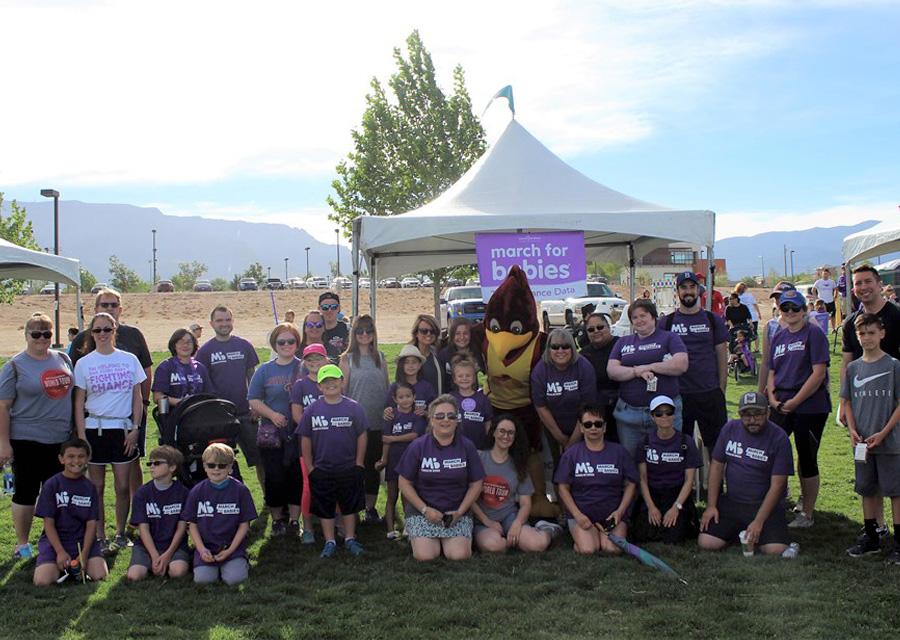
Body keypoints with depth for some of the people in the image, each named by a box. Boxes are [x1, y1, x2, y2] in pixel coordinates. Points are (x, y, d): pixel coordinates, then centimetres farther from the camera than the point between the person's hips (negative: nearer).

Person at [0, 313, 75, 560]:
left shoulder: (63, 359, 7)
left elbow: (74, 394, 15)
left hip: (60, 439, 4)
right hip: (26, 441, -4)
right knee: (25, 493, 5)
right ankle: (22, 544, 18)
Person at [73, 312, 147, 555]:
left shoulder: (129, 359, 3)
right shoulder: (84, 363, 1)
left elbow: (137, 397, 7)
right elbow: (79, 403, 1)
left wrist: (135, 428, 0)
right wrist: (81, 437, -5)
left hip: (123, 429, 1)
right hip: (95, 428, -1)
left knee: (123, 486, 4)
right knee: (97, 486, 5)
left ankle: (120, 534, 19)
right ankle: (100, 537, 14)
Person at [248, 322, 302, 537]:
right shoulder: (265, 370, 5)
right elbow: (254, 401, 4)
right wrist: (272, 414, -12)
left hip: (299, 433, 0)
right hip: (271, 434, 1)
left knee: (297, 477, 2)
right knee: (275, 478, 3)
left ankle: (294, 520, 14)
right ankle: (277, 520, 19)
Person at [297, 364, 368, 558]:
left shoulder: (353, 407, -5)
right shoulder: (312, 410, -3)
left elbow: (362, 436, -2)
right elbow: (305, 440, 1)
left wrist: (358, 464, -3)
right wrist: (309, 467, -1)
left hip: (349, 469, -1)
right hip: (322, 470, 1)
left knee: (349, 506, 11)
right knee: (324, 507, 9)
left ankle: (350, 539, 24)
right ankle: (329, 542, 21)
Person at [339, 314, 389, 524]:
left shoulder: (380, 358, 9)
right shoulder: (347, 359, -1)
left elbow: (387, 388, 14)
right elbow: (342, 391, -3)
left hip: (378, 421, 3)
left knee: (374, 464, 9)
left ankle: (371, 507, 19)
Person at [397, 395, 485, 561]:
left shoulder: (467, 446, 1)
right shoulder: (418, 446, -3)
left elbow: (476, 484, 4)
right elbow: (404, 483, -1)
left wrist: (460, 512, -8)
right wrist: (425, 509, -11)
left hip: (457, 512, 1)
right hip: (422, 511, -1)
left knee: (459, 555, -20)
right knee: (425, 556, -20)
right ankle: (418, 538, 14)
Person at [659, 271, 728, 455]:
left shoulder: (713, 320, 6)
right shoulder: (665, 322, 5)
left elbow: (722, 358, 7)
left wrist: (721, 391, 1)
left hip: (710, 393, 0)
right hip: (678, 395, 0)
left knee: (717, 443, 4)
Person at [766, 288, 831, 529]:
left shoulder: (814, 334, -7)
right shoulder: (778, 337, 13)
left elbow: (819, 373, -14)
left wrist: (794, 402, -15)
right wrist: (772, 398, 0)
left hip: (810, 406, -6)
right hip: (781, 406, 6)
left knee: (807, 459, 2)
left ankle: (807, 514, 14)